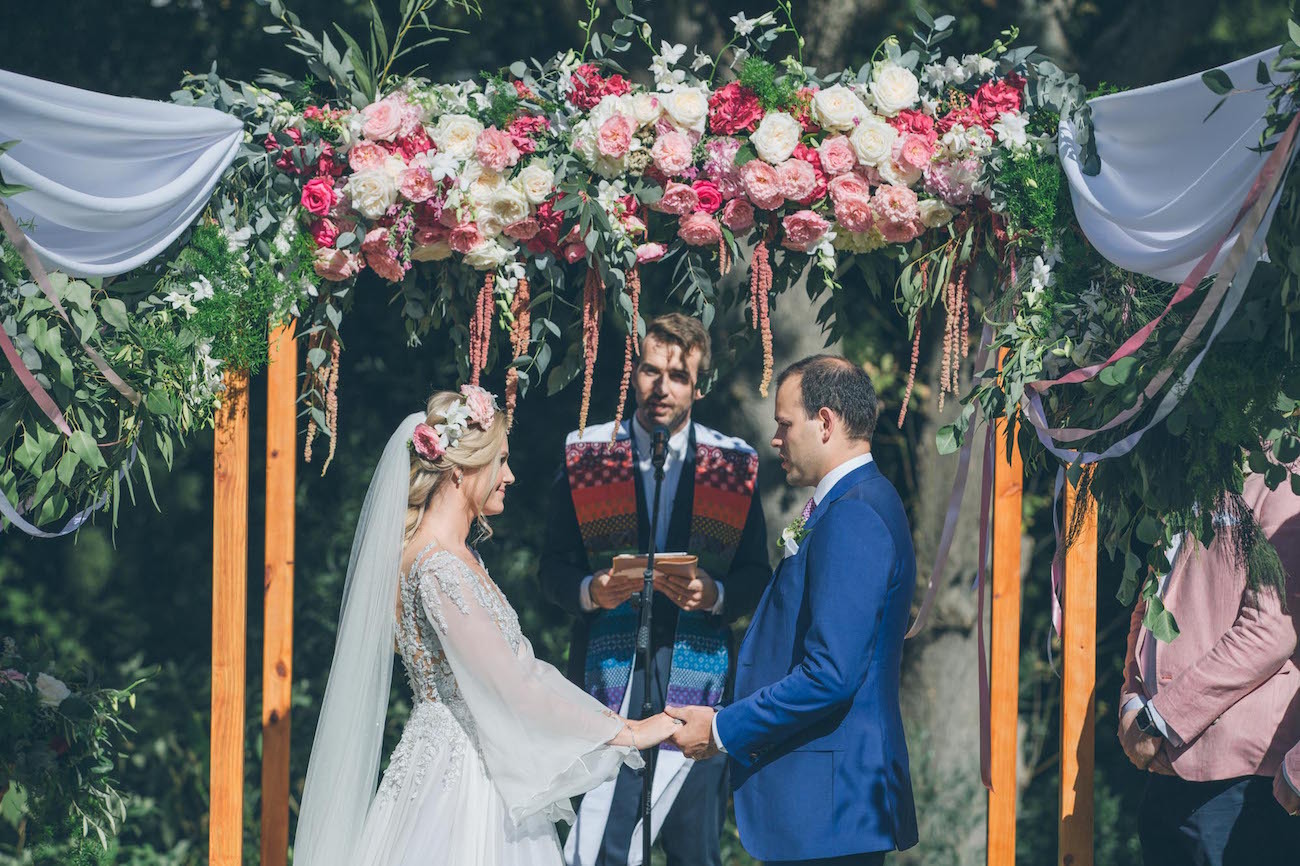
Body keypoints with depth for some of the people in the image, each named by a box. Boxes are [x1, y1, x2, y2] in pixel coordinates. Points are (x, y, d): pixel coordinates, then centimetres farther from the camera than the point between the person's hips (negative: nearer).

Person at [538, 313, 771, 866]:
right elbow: (553, 569, 7)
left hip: (699, 672, 1)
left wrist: (715, 594, -13)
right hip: (610, 671, -1)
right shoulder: (587, 456, 7)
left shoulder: (733, 465, 9)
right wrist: (590, 592, -14)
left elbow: (756, 576, 8)